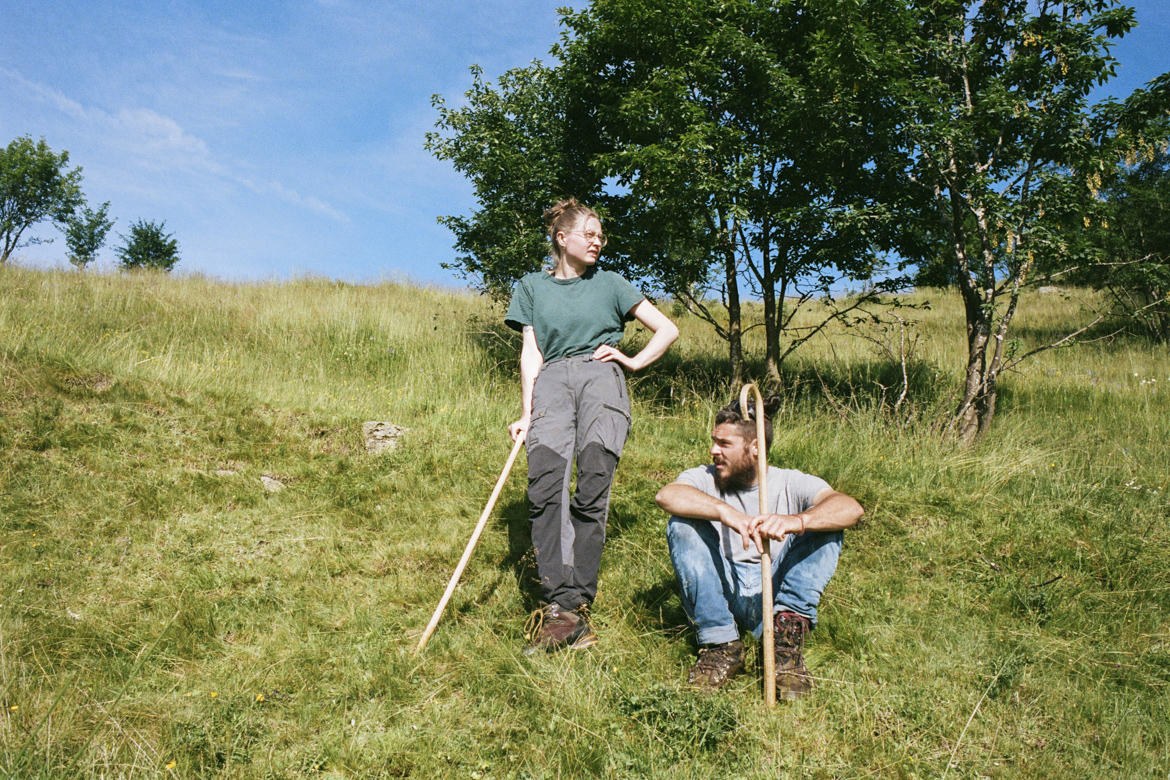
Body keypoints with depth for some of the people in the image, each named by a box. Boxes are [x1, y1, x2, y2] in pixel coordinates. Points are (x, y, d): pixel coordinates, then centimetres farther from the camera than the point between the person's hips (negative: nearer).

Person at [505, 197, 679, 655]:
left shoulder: (610, 283, 21)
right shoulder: (532, 287, 22)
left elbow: (668, 330, 22)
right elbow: (531, 351, 13)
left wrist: (632, 361, 9)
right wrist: (526, 413, 3)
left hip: (601, 376, 0)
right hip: (552, 380, 0)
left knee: (592, 491, -20)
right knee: (545, 485, -23)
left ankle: (575, 601, -21)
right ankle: (560, 603, -28)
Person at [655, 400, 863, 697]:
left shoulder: (791, 484, 1)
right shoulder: (706, 478, 3)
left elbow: (852, 508, -19)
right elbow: (666, 495, -22)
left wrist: (797, 521, -39)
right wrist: (726, 512, -38)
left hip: (773, 597, 0)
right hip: (724, 597, 1)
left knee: (826, 528, -15)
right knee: (682, 524, -19)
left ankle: (789, 630, -27)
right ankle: (721, 645, -22)